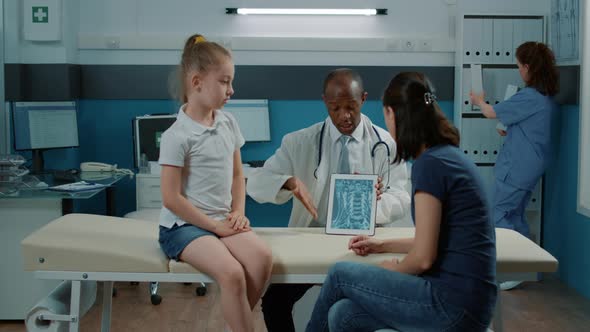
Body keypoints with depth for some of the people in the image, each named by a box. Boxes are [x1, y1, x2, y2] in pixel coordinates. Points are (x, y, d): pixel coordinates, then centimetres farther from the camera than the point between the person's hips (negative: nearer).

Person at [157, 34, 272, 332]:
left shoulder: (228, 123, 7)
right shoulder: (176, 136, -13)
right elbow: (172, 199, -14)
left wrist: (238, 212, 0)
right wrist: (215, 227, -13)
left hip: (222, 220, 6)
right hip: (183, 225, -6)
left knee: (262, 257, -22)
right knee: (232, 273, -30)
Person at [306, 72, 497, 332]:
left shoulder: (429, 164, -16)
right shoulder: (449, 155, 12)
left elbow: (423, 257, -17)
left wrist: (394, 270, 3)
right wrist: (382, 245, 21)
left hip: (454, 303, -8)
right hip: (465, 298, 8)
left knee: (340, 275, 6)